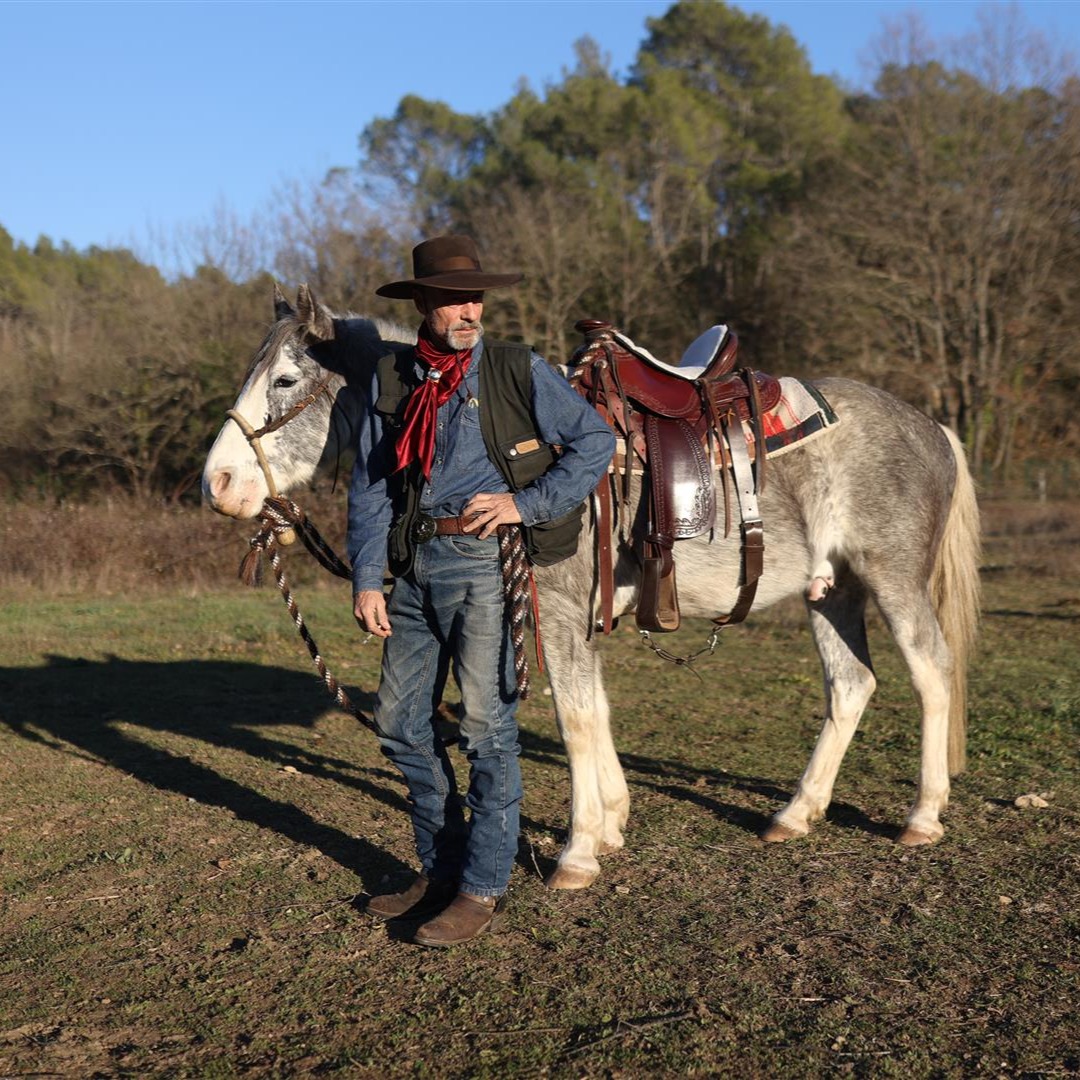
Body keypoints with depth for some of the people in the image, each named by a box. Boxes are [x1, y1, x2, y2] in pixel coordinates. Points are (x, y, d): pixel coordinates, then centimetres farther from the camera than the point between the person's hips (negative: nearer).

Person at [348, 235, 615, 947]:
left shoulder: (519, 371, -1)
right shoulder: (390, 380, 9)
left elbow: (596, 441, -2)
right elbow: (370, 486, 9)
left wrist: (528, 503, -11)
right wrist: (366, 579, 2)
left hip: (487, 560, -5)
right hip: (416, 564, 5)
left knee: (487, 724, -2)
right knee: (400, 721, 10)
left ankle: (484, 889, 11)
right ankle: (441, 869, 27)